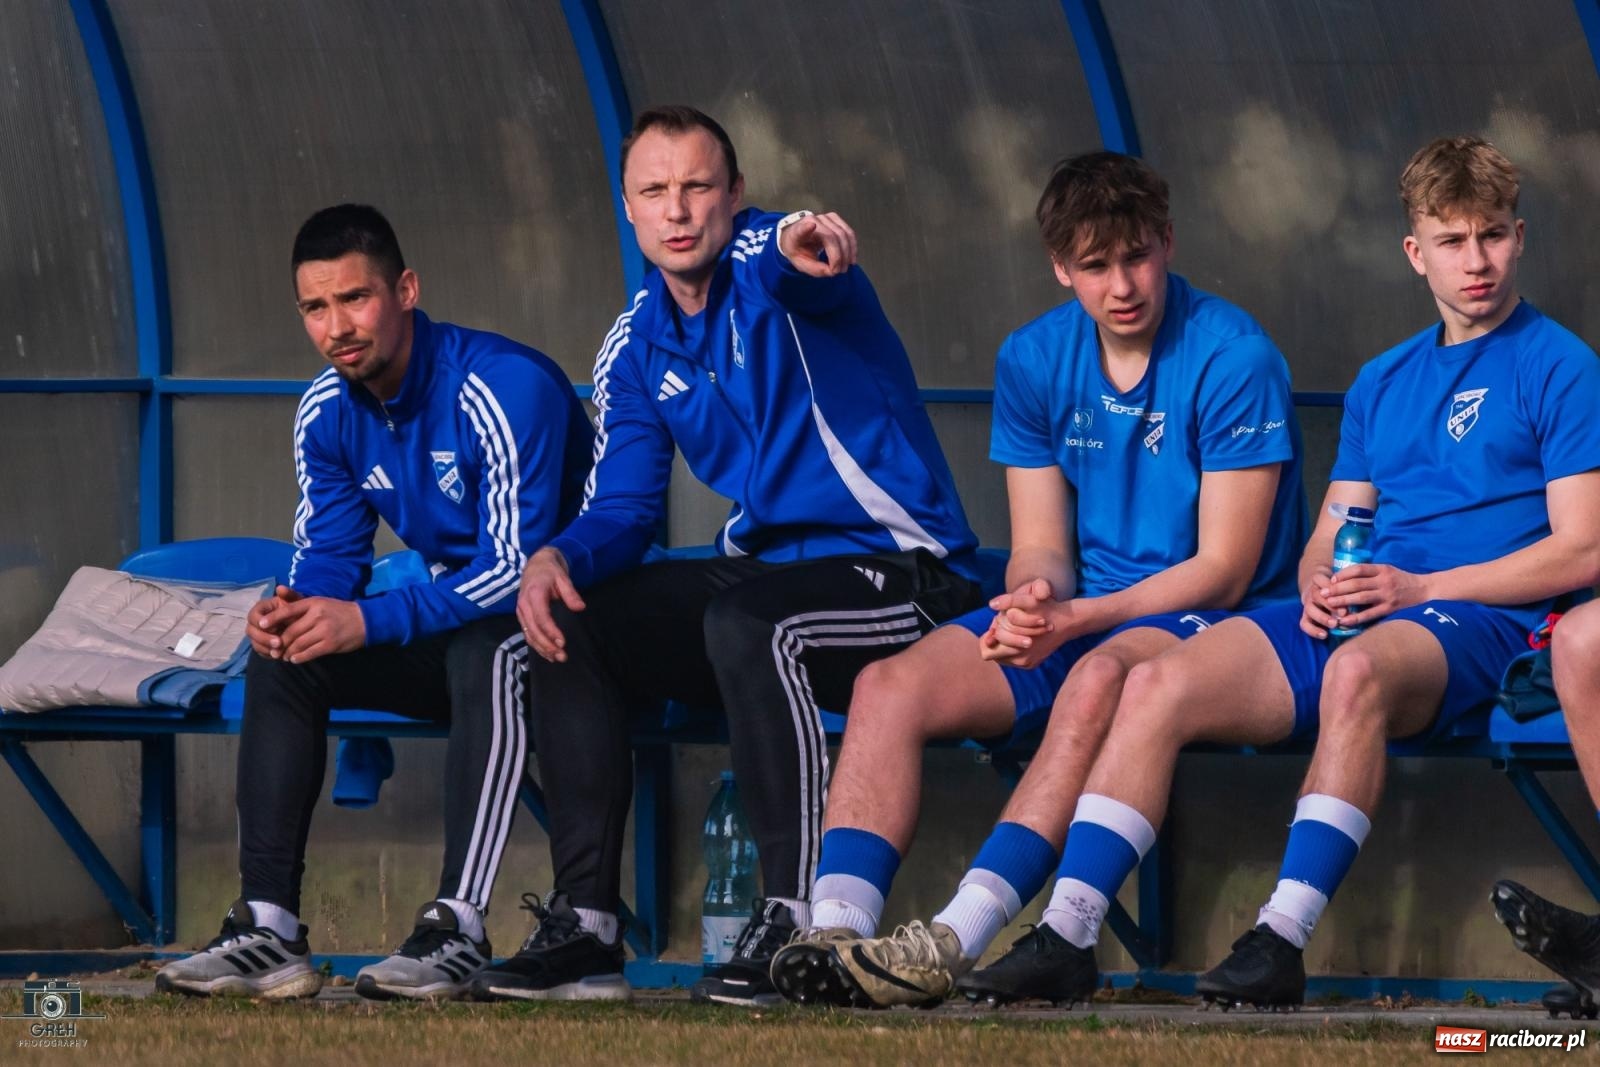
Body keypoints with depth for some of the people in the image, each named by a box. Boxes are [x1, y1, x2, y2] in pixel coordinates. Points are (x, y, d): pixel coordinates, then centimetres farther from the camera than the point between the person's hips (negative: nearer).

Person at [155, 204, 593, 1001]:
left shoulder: (504, 388, -25)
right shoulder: (326, 413, -1)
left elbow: (518, 568, -30)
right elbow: (327, 556, 4)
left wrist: (370, 621, -36)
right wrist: (290, 609, -21)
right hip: (451, 622, 8)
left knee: (485, 648, -39)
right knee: (279, 659, -8)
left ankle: (458, 928, -41)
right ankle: (268, 929, -16)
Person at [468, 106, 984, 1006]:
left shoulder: (766, 257, -13)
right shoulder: (638, 344, 9)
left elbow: (800, 274, -40)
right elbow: (623, 508, 9)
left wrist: (802, 250, -66)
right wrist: (558, 558, -14)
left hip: (905, 574, -8)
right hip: (768, 565, 8)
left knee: (745, 620, -36)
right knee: (567, 624, -5)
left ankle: (794, 924, -33)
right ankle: (585, 924, -6)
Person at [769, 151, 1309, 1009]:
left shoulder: (1234, 359, -11)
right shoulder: (1034, 361, 8)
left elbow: (1223, 571, -12)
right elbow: (1041, 549, 8)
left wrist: (1077, 619, -23)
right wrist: (1032, 598, -18)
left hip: (1206, 619, -6)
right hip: (1074, 617, 6)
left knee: (1100, 677, -39)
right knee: (891, 686, -17)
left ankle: (956, 938, -47)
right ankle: (836, 933, -32)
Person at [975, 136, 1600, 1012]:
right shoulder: (1383, 382, 25)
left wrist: (1419, 587, -11)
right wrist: (1319, 586, -2)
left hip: (1481, 619, -6)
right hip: (1350, 620, 6)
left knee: (1358, 667, -41)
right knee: (1157, 686, -17)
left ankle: (1284, 940, -43)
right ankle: (1067, 934, -22)